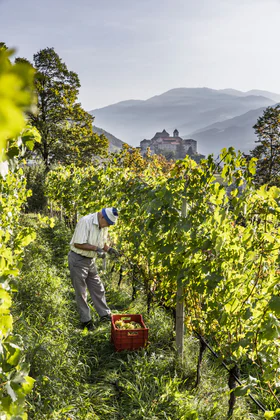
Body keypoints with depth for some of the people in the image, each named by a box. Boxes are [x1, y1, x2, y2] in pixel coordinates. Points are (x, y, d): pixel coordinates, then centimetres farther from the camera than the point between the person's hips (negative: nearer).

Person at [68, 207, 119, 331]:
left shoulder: (103, 225, 2)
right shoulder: (85, 222, -24)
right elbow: (78, 243, -25)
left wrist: (109, 249, -6)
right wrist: (96, 248, -29)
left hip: (90, 260, 8)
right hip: (78, 259, -7)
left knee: (98, 288, 13)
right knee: (81, 292, 3)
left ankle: (105, 314, 26)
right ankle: (85, 320, 15)